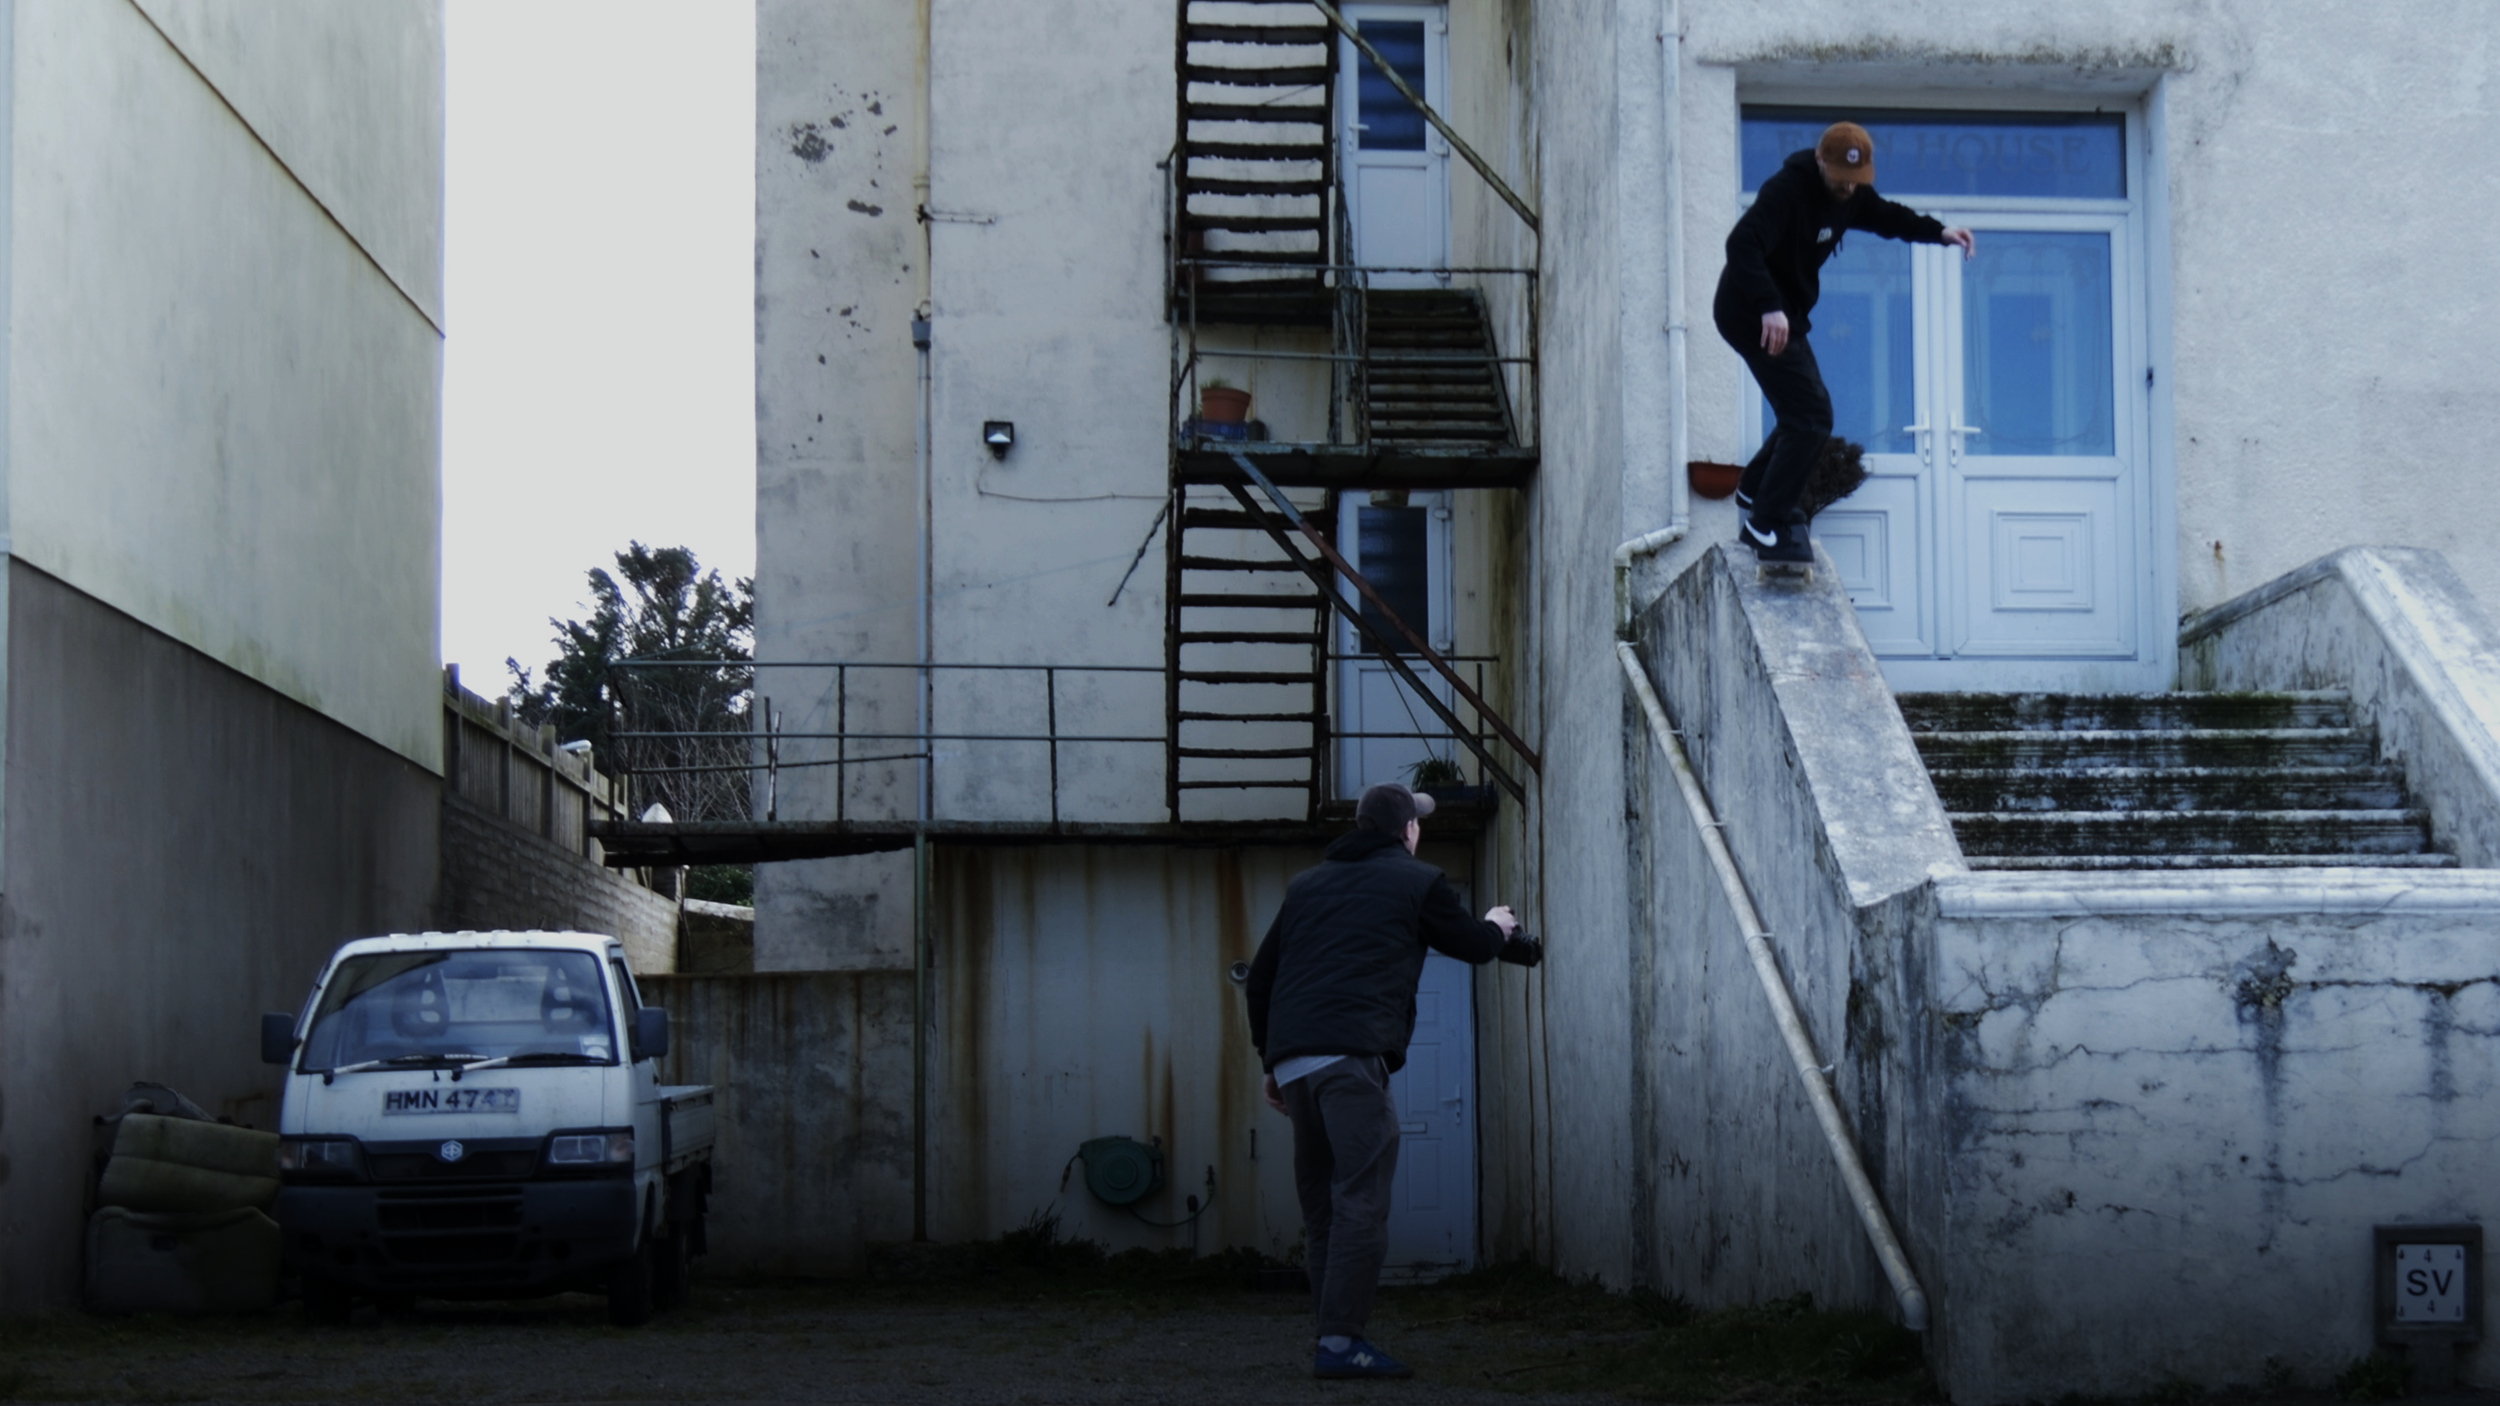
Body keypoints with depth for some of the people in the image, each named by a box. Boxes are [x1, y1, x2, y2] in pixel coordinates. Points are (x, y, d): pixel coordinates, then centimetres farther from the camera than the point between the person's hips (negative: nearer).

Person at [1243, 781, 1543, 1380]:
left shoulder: (1307, 884, 25)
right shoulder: (1416, 881, 9)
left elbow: (1259, 977, 23)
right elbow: (1472, 944, 22)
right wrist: (1500, 929, 45)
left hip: (1291, 1058, 6)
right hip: (1352, 1055, -6)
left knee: (1321, 1206, 12)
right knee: (1360, 1202, -9)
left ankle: (1334, 1337, 13)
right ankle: (1340, 1342, -16)